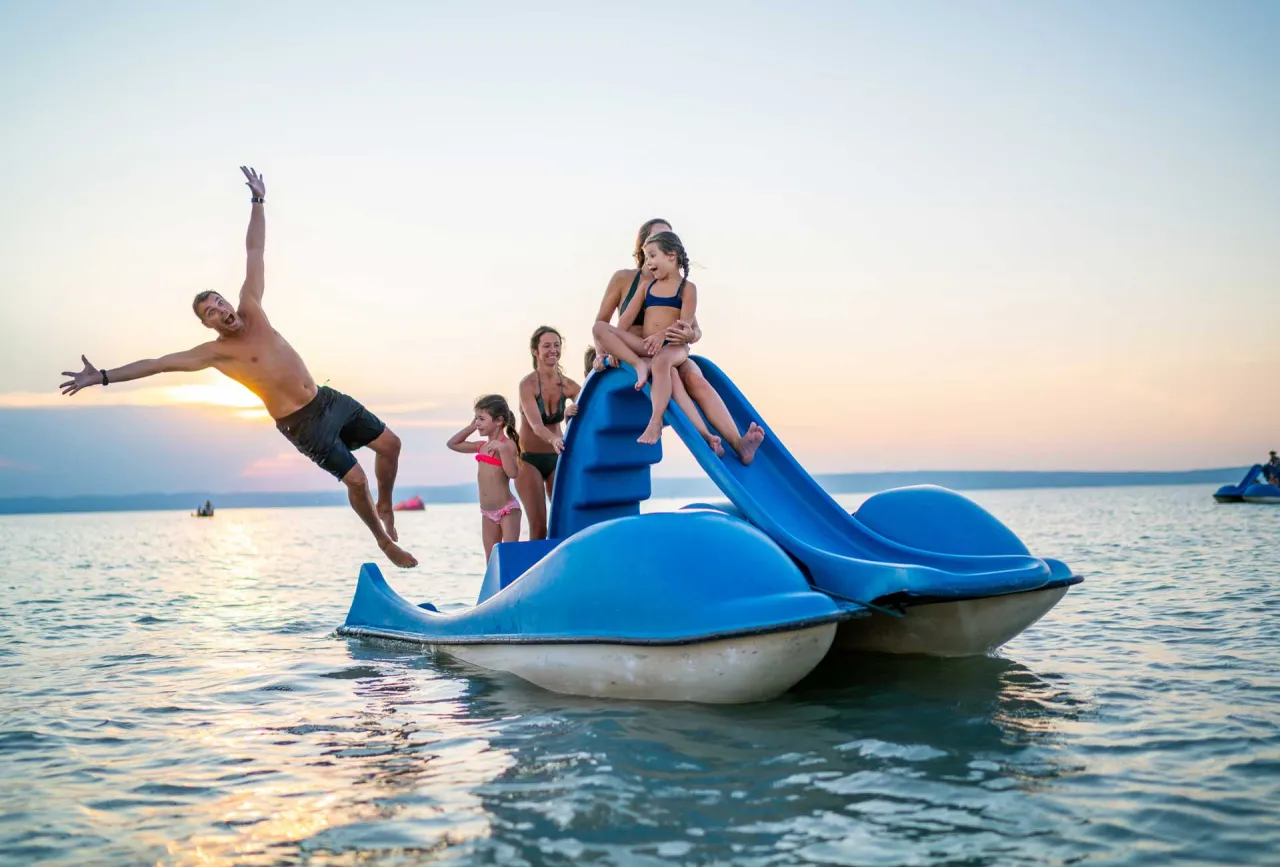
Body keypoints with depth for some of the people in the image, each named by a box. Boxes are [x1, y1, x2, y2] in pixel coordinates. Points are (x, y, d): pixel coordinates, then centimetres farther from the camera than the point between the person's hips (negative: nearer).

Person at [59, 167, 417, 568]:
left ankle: (385, 507, 28)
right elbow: (160, 363, -14)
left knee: (389, 443, 6)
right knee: (356, 479, -10)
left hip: (327, 399, 6)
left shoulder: (251, 307, 3)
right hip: (300, 423, -6)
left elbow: (254, 252, 6)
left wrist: (258, 201, 9)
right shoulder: (215, 352, -9)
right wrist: (103, 377, -19)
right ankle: (384, 541, 10)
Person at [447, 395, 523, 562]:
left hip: (507, 510, -8)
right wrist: (471, 427, 13)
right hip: (487, 512, 8)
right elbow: (453, 444, 23)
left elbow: (512, 473, -24)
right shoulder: (482, 446, 11)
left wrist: (502, 448, -30)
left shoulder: (507, 444, -11)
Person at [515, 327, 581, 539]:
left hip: (556, 458, 4)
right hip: (529, 459, -4)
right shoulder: (528, 384, -17)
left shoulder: (568, 385, -4)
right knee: (539, 528, -8)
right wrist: (554, 439, -50)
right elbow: (536, 425, -30)